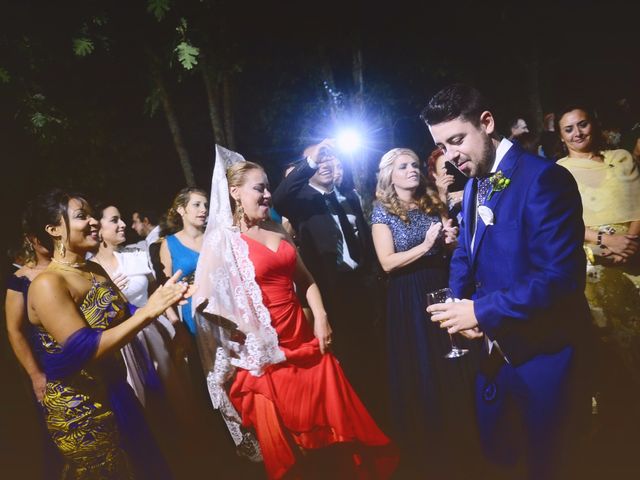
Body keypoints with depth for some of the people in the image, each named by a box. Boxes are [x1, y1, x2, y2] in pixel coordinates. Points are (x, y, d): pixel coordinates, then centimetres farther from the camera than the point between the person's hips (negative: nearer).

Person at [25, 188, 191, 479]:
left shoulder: (95, 270, 3)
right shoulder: (47, 284, -22)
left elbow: (121, 316, 11)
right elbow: (83, 350, -29)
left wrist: (161, 302, -7)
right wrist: (147, 311, -32)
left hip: (114, 389, 8)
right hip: (78, 407, -8)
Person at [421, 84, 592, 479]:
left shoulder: (544, 178, -20)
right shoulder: (474, 186, 8)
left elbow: (562, 277, -26)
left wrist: (482, 311, -24)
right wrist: (460, 305, -4)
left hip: (544, 354, -8)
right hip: (494, 348, 8)